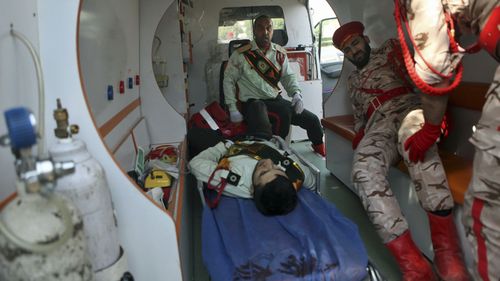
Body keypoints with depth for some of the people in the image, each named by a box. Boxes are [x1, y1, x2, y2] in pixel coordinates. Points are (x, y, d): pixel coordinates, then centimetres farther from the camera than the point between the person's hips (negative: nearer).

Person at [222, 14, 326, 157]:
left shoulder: (280, 53, 8)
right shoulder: (241, 54, -5)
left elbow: (288, 76, 13)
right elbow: (228, 80, 0)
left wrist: (296, 93, -9)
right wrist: (232, 109, -6)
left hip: (276, 100, 5)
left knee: (312, 120, 1)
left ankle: (319, 148, 31)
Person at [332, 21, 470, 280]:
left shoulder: (389, 49, 23)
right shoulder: (352, 81, 36)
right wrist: (359, 139, 11)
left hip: (408, 107, -2)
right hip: (379, 124, 3)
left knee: (413, 137, -43)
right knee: (363, 170, -33)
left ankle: (446, 248, -39)